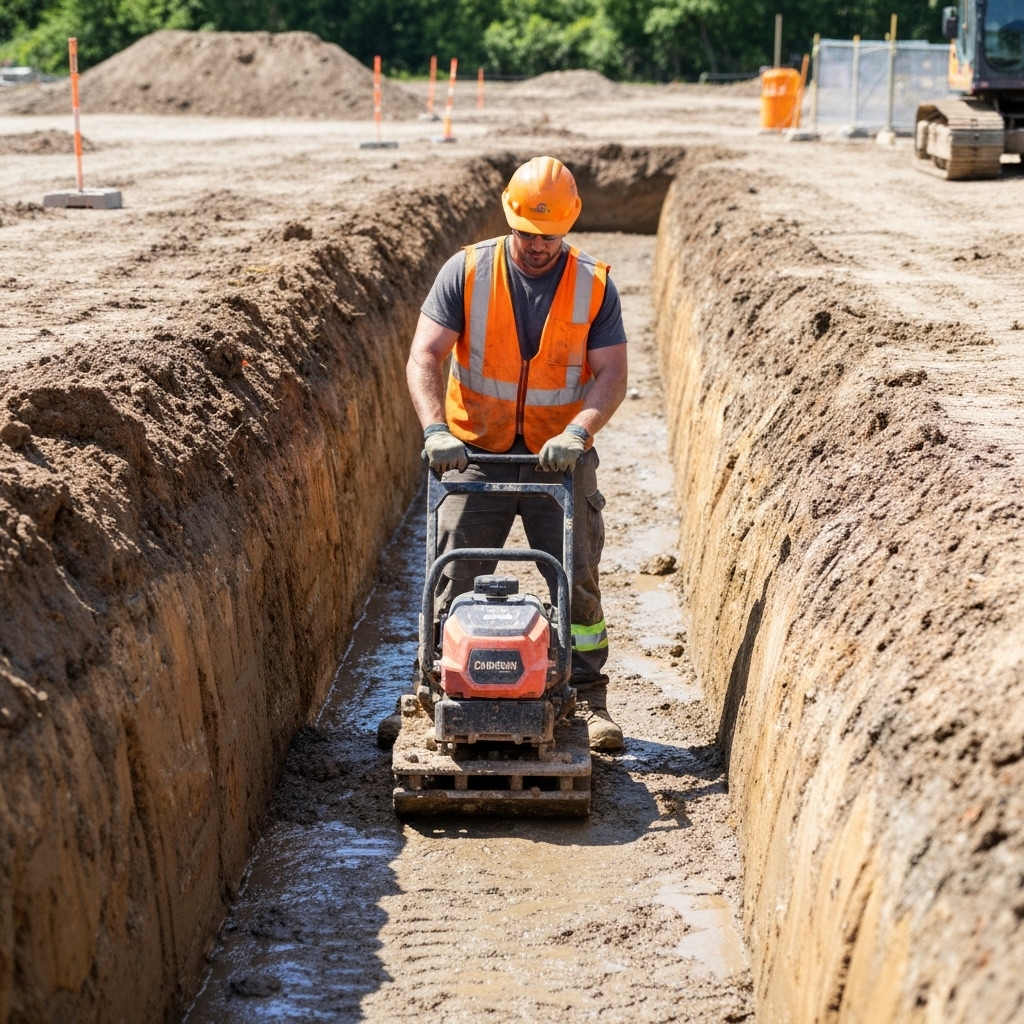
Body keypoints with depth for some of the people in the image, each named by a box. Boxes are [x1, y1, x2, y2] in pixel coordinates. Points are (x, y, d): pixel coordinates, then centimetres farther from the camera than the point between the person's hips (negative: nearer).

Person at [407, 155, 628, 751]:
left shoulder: (594, 285, -3)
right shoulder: (466, 272, -5)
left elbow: (611, 373, -7)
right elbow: (425, 356, -10)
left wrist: (576, 433, -25)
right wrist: (436, 429, -26)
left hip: (560, 458, 0)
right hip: (477, 455, 0)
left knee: (579, 579, 0)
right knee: (457, 581, -1)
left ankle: (589, 699, 11)